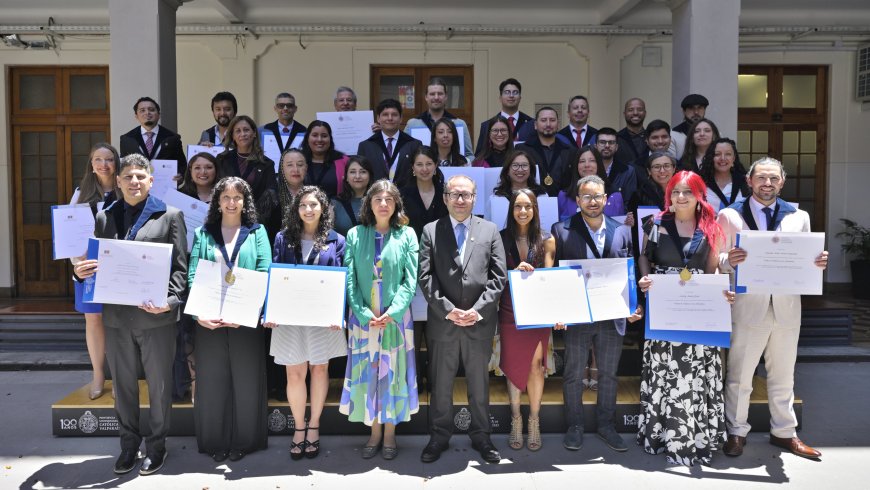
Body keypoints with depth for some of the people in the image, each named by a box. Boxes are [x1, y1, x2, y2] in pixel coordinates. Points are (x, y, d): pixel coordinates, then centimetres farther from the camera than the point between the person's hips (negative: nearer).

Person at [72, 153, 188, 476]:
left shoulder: (170, 215, 0)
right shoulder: (104, 217, 12)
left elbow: (180, 266, -4)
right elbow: (96, 261, 15)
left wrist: (171, 301, -17)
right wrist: (81, 271, -7)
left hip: (156, 315, -3)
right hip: (116, 316, 4)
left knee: (159, 384, 8)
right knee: (123, 383, 14)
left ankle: (156, 445, 24)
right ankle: (128, 442, 31)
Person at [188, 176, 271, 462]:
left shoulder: (257, 232, 6)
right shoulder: (204, 233, 8)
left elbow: (264, 275, -4)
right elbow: (193, 275, -1)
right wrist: (199, 312, -16)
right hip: (210, 319, 1)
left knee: (246, 380, 5)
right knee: (211, 381, 6)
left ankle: (244, 442, 19)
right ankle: (214, 442, 20)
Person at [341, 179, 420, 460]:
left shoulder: (406, 235, 1)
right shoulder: (355, 235, 3)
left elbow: (410, 279, -3)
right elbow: (349, 278, -1)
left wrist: (392, 312, -15)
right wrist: (365, 313, -13)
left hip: (396, 317, -1)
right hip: (363, 317, 1)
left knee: (393, 372, 4)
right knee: (367, 372, 5)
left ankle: (390, 433, 16)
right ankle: (374, 431, 18)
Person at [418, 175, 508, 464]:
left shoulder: (490, 230, 5)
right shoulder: (430, 231, 3)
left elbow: (499, 276, 0)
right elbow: (425, 277, -4)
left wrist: (477, 310, -10)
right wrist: (448, 310, -13)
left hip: (480, 322, 1)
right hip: (442, 321, 0)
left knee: (479, 384, 12)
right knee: (440, 384, 10)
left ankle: (481, 436, 27)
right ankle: (439, 437, 25)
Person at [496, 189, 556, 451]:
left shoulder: (546, 241, 3)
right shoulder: (501, 238, 2)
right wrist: (515, 271, -19)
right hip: (510, 311, 0)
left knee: (535, 365, -2)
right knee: (513, 365, 6)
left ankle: (534, 421, 11)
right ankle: (516, 420, 17)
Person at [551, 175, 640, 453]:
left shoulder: (623, 232, 7)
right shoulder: (562, 231, -3)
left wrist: (635, 305, -3)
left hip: (613, 317, 3)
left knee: (608, 375, 14)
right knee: (574, 375, 9)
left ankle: (606, 425, 30)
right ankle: (574, 427, 24)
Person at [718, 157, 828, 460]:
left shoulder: (798, 217, 8)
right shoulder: (730, 215, -2)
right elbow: (718, 262, -3)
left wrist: (817, 263, -13)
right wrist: (729, 260, -25)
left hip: (787, 308, 3)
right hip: (748, 307, -3)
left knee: (783, 376, 16)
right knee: (739, 376, 6)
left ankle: (784, 432, 30)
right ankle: (737, 432, 21)